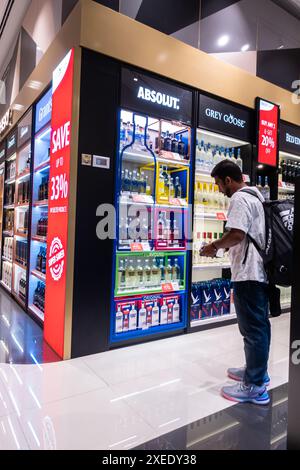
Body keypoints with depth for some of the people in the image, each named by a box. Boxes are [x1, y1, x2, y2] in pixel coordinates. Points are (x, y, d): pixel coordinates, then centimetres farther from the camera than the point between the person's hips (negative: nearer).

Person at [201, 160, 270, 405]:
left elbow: (236, 235, -23)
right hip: (262, 269, 10)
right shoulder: (256, 194, 17)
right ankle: (258, 370, 33)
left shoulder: (239, 199, -14)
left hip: (248, 273, -10)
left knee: (253, 328, -2)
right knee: (260, 324, 18)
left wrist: (213, 246, -7)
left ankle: (255, 386, 10)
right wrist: (223, 247, 15)